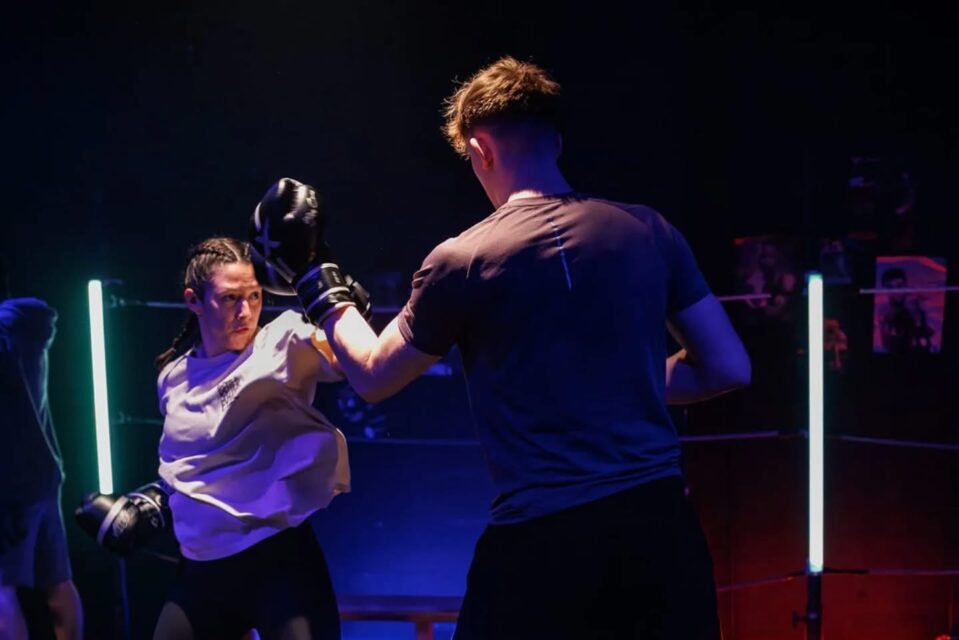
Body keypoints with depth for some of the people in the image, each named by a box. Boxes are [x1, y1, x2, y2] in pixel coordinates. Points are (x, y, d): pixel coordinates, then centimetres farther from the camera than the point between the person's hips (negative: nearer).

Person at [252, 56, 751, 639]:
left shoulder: (463, 261, -5)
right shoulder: (648, 230, 2)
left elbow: (373, 377, 9)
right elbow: (728, 369, 7)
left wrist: (314, 275, 20)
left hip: (539, 539, -2)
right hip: (658, 519, 3)